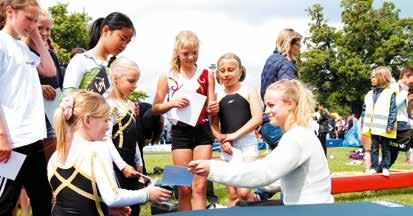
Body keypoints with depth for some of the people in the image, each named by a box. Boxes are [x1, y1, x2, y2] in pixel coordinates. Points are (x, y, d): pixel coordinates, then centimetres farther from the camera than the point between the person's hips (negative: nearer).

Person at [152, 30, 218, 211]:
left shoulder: (206, 75, 2)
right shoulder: (167, 77, 1)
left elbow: (211, 107, 3)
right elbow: (155, 108, 6)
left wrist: (213, 109, -20)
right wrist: (172, 103, -13)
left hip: (203, 130, 0)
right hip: (180, 132, 0)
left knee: (199, 186, -4)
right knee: (184, 188, 4)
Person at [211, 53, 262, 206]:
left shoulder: (249, 92, 0)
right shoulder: (217, 97, 11)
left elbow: (257, 119, -11)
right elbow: (213, 124, 8)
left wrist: (234, 135, -16)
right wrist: (222, 140, -11)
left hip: (247, 144, -4)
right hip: (227, 148, 4)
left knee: (244, 191, -14)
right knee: (233, 195, 8)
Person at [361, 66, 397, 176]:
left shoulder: (390, 93, -6)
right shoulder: (369, 94, 10)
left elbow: (393, 111, -9)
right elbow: (365, 111, 12)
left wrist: (390, 125, -15)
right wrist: (363, 125, 6)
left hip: (384, 128, -4)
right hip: (373, 128, 4)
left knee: (385, 148, 8)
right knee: (374, 148, 7)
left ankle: (385, 167, 15)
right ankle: (374, 167, 13)